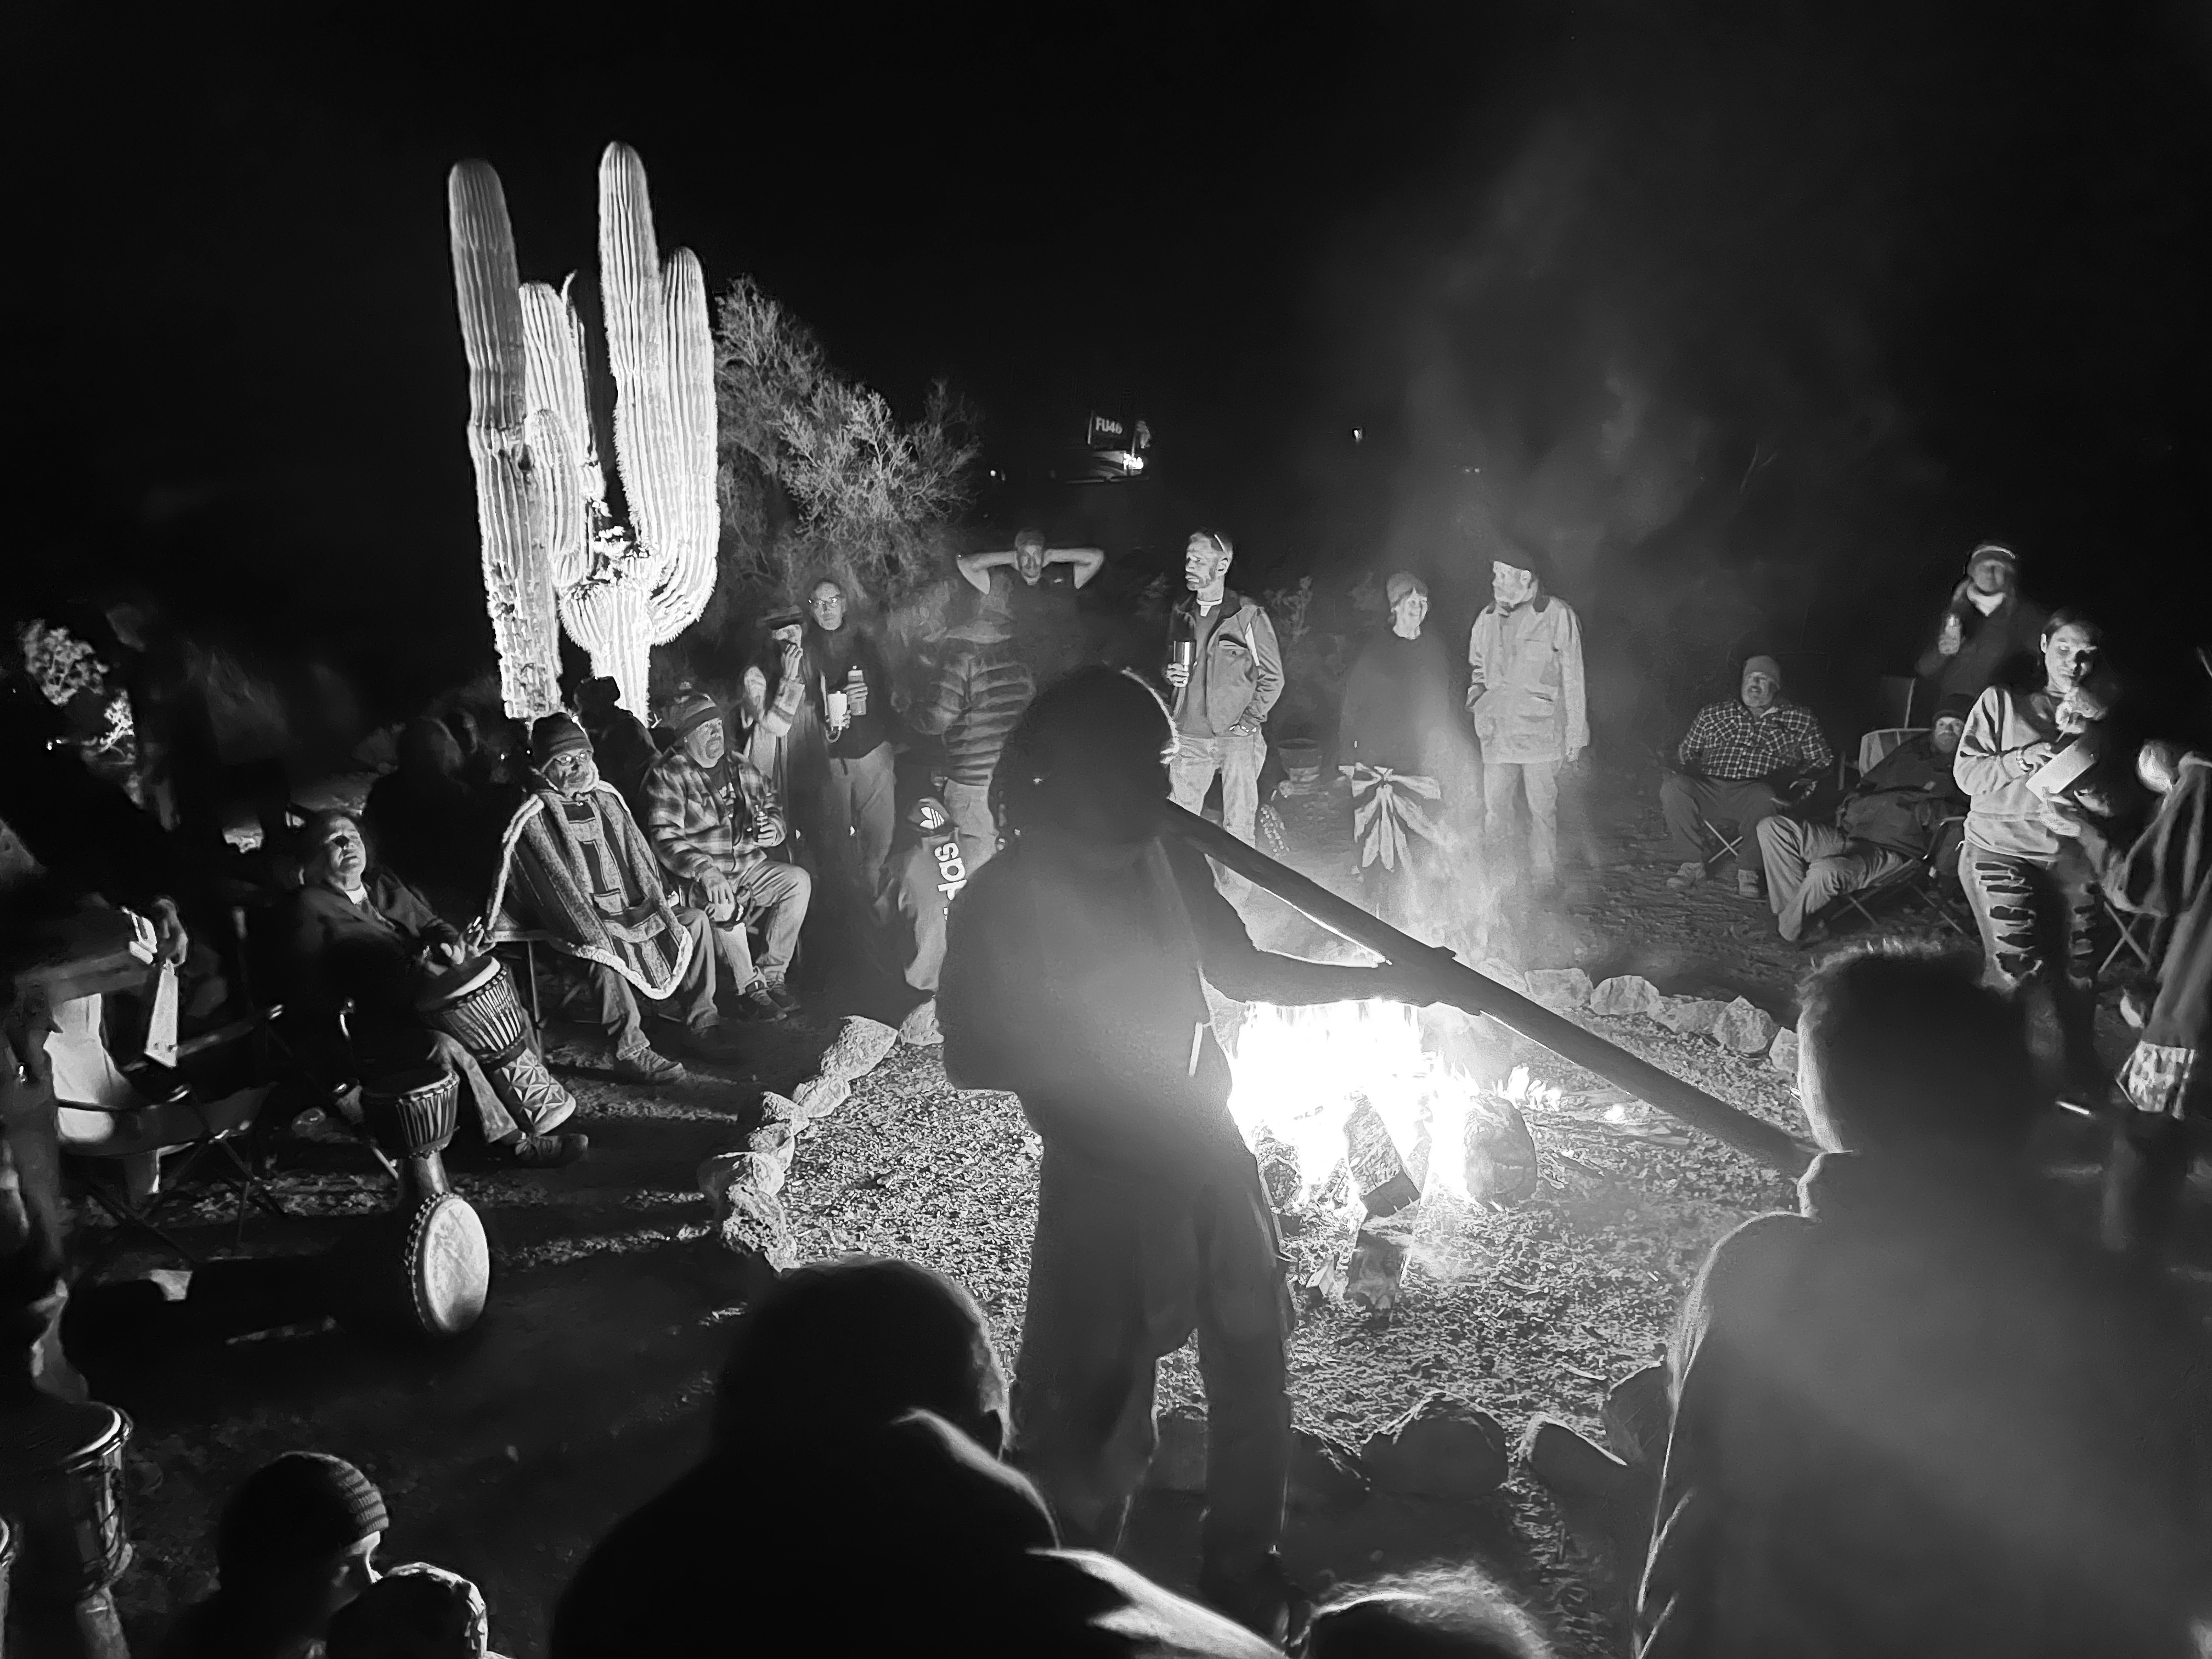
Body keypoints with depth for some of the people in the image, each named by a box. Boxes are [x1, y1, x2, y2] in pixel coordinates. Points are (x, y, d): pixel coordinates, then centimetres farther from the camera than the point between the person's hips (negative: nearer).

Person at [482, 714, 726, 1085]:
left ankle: (702, 1024, -5)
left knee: (693, 920, -4)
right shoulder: (533, 818, -8)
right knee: (602, 951, -36)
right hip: (575, 921, -7)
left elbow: (638, 856, 18)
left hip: (630, 909, 8)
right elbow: (555, 884, -16)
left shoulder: (605, 799, 15)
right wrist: (594, 933, -25)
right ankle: (631, 1052, -35)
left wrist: (659, 903, 4)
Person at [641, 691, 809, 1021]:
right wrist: (705, 871, -32)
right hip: (698, 876, -6)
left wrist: (774, 828, -2)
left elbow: (771, 809, 25)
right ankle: (749, 987, -20)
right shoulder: (667, 776, -5)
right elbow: (664, 839, -16)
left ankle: (772, 974, -12)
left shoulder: (740, 767, 15)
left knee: (799, 880, -18)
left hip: (750, 867, 6)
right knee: (723, 903, -37)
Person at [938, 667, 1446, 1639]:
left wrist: (1381, 981, 1)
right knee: (1087, 1404, 2)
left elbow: (1244, 973, 10)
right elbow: (969, 1058, -12)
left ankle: (1244, 1575, 34)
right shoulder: (1004, 902, -16)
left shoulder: (1170, 864, -2)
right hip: (1104, 1177, -5)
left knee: (1253, 1367, 15)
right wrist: (1086, 1052, -22)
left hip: (1208, 1149, 6)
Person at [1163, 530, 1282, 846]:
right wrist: (1171, 675, 1)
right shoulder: (1181, 615, 11)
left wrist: (1248, 722, -7)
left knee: (1238, 830, -2)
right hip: (1188, 739, 4)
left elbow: (1273, 676, -1)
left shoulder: (1249, 616, -4)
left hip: (1236, 738, -4)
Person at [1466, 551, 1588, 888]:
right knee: (1493, 809, 2)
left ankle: (1544, 881, 13)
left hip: (1541, 730, -4)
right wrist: (1476, 689, 7)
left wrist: (1575, 736, -2)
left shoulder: (1557, 615, -4)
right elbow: (1476, 664, 28)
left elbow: (1573, 678, -1)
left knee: (1542, 809, 1)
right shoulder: (1488, 618, 11)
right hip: (1497, 732, 4)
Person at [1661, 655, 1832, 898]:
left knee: (1764, 796, -40)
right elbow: (1685, 754, 27)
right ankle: (1692, 863, -16)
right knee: (1673, 785, -30)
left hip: (1757, 791, -2)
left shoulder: (1800, 720, 20)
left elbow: (1822, 762, 16)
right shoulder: (1712, 714, 26)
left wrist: (1804, 780, -6)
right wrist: (1671, 772, 4)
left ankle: (1748, 870, -19)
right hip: (1709, 790, 2)